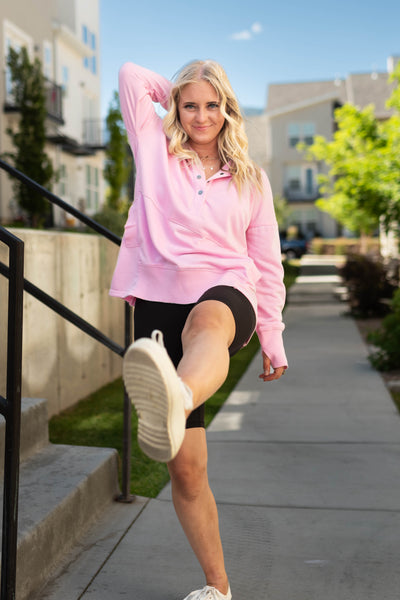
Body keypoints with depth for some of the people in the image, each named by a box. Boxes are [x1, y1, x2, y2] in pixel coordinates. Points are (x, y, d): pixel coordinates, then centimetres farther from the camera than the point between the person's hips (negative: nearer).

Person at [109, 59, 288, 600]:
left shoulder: (250, 178, 16)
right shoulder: (156, 150, 15)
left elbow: (267, 263, 16)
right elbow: (130, 76, 13)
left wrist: (272, 341, 13)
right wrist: (176, 90, 26)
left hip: (228, 300, -1)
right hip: (160, 302, 1)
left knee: (206, 321, -43)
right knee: (186, 469, -1)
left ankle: (176, 404, -77)